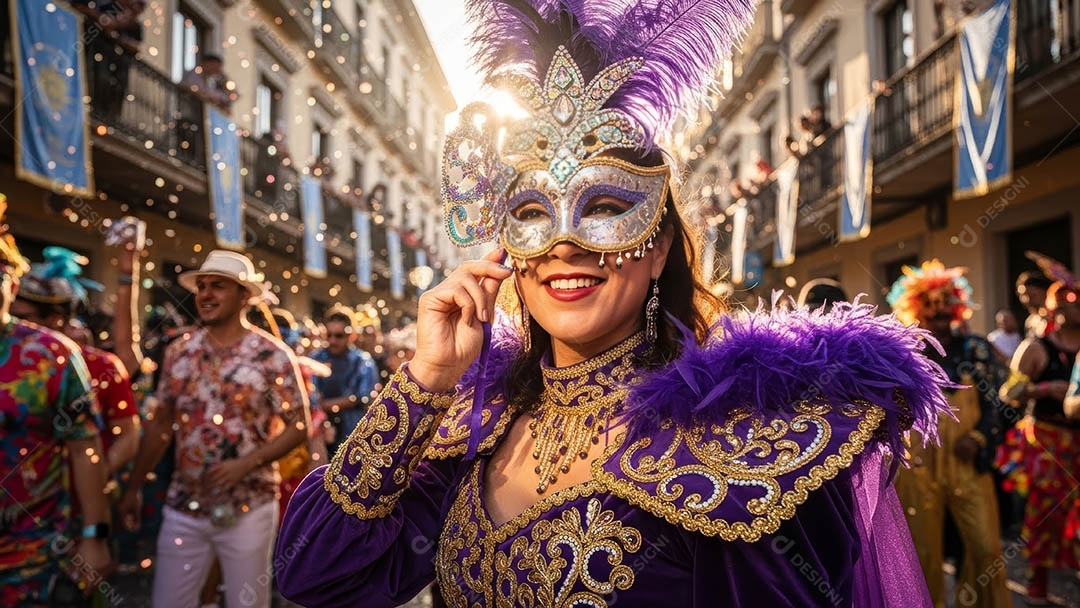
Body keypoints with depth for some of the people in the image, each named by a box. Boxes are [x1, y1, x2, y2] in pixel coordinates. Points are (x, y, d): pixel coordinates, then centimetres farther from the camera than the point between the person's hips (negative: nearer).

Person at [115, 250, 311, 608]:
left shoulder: (272, 355, -10)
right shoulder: (179, 351, 3)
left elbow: (299, 426, -8)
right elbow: (160, 425, 11)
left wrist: (246, 464, -20)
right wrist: (133, 489, 12)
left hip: (248, 509, -3)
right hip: (184, 507, 4)